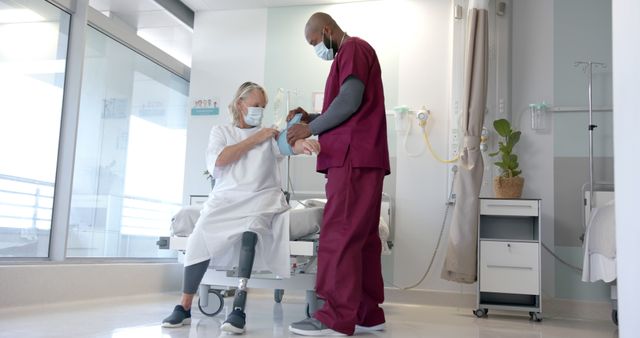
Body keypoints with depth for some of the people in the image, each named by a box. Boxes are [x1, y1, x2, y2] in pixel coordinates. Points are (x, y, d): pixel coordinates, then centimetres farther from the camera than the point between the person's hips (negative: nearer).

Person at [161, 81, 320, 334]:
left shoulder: (270, 134, 15)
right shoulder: (220, 131, 16)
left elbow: (290, 145, -7)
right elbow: (219, 160, -4)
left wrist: (304, 144, -32)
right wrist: (255, 139, -4)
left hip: (261, 198, -1)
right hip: (226, 198, 1)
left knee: (250, 232, -32)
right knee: (200, 238, -21)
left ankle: (239, 307, -34)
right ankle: (185, 307, -5)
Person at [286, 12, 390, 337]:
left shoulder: (353, 48, -2)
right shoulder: (351, 53, 29)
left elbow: (349, 102, -15)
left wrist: (310, 128, -6)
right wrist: (311, 118, 14)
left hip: (354, 157, -10)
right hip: (359, 157, 10)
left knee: (340, 234, -13)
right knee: (361, 236, 7)